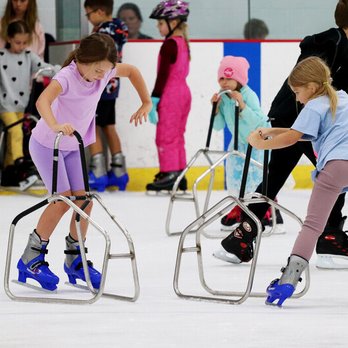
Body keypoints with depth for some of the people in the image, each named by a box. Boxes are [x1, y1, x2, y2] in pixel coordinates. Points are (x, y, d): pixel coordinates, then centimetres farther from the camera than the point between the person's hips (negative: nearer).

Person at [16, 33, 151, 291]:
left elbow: (132, 71, 10)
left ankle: (75, 260, 13)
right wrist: (55, 126, -66)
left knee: (84, 200, -2)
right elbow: (43, 101, -49)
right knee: (63, 200, -16)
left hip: (72, 147, 7)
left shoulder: (103, 71, -11)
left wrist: (146, 103, 9)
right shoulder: (67, 77, -30)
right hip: (47, 145, -6)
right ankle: (31, 258, -4)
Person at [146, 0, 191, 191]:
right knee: (177, 136, 15)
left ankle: (169, 174, -4)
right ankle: (179, 173, 18)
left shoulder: (170, 44, -17)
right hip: (183, 91, 9)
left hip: (170, 95, -9)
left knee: (165, 136, -4)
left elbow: (163, 74, -19)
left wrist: (154, 99, -17)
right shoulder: (183, 42, 10)